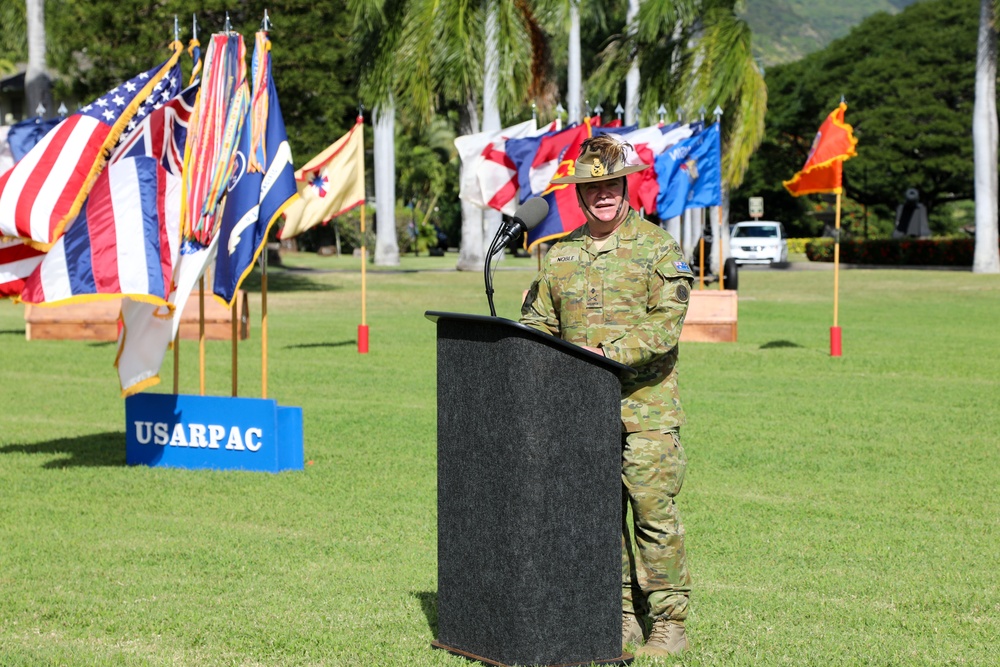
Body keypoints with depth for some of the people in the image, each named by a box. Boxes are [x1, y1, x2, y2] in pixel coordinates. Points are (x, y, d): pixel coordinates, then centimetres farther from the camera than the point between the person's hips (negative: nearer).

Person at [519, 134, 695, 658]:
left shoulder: (657, 248, -2)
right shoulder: (559, 255, 13)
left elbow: (666, 322, -12)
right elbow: (536, 321, 17)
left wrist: (612, 353, -23)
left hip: (644, 406, -5)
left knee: (654, 511, -6)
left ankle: (669, 623, 2)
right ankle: (622, 617, 16)